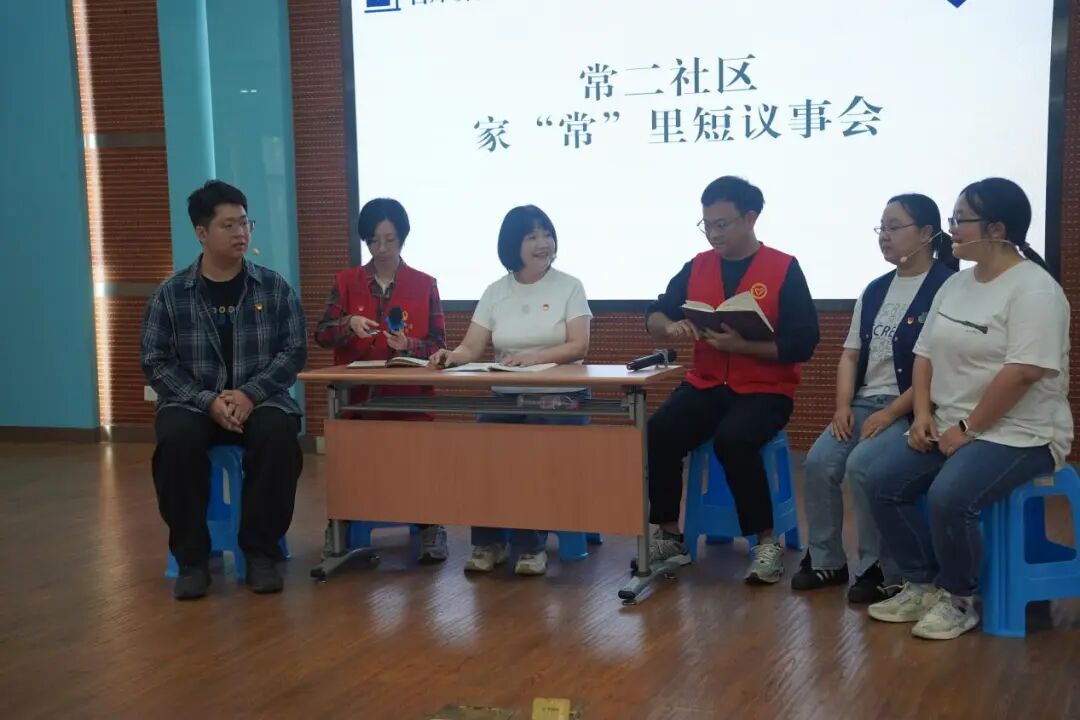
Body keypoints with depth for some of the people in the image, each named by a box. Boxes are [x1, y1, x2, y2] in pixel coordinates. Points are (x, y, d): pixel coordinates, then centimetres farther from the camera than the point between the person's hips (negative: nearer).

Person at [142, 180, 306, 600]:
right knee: (177, 438, -34)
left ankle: (261, 552, -16)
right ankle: (191, 557, -17)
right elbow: (157, 363, -1)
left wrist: (250, 394, -17)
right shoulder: (170, 295, 3)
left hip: (260, 400, 0)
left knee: (278, 434, -34)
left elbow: (294, 351, -1)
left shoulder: (275, 289, 5)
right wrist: (208, 401, -16)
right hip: (193, 403, 0)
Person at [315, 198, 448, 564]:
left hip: (409, 395, -1)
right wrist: (349, 324, -18)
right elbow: (321, 334, 1)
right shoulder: (345, 282, 9)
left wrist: (410, 346, -17)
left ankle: (430, 528, -6)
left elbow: (438, 344, 3)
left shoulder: (425, 285, 6)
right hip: (357, 394, 1)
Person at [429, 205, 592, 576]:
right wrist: (452, 355, -21)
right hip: (506, 397, 3)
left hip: (560, 396, -2)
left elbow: (579, 347, -8)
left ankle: (530, 546, -16)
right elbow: (471, 347, 3)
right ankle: (487, 542, -11)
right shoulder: (495, 292, 10)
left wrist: (533, 357, -24)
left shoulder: (569, 287, 2)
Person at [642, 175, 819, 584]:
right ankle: (668, 535, -7)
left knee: (732, 440, -33)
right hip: (706, 384, 4)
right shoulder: (697, 267, 8)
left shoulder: (784, 269, -5)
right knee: (658, 433, -23)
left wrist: (743, 345, -22)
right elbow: (653, 317, 12)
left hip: (765, 389, -4)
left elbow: (802, 345, -10)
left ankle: (767, 542, -15)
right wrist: (669, 326, -13)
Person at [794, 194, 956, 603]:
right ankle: (826, 560, 1)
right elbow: (851, 354, 16)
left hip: (913, 409, -7)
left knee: (862, 464, -27)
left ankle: (883, 570, -11)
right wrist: (844, 406, -1)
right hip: (866, 402, 7)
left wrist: (891, 413, -18)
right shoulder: (875, 291, 15)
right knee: (819, 462, -14)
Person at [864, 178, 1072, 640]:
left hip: (1017, 434, -8)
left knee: (948, 497, -30)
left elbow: (1022, 373, -24)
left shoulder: (1033, 290, -16)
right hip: (949, 427, 8)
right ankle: (922, 585, 7)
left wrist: (967, 429, -20)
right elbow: (926, 354, 12)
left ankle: (957, 600, -5)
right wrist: (923, 414, -2)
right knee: (882, 482, -7)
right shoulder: (956, 284, 11)